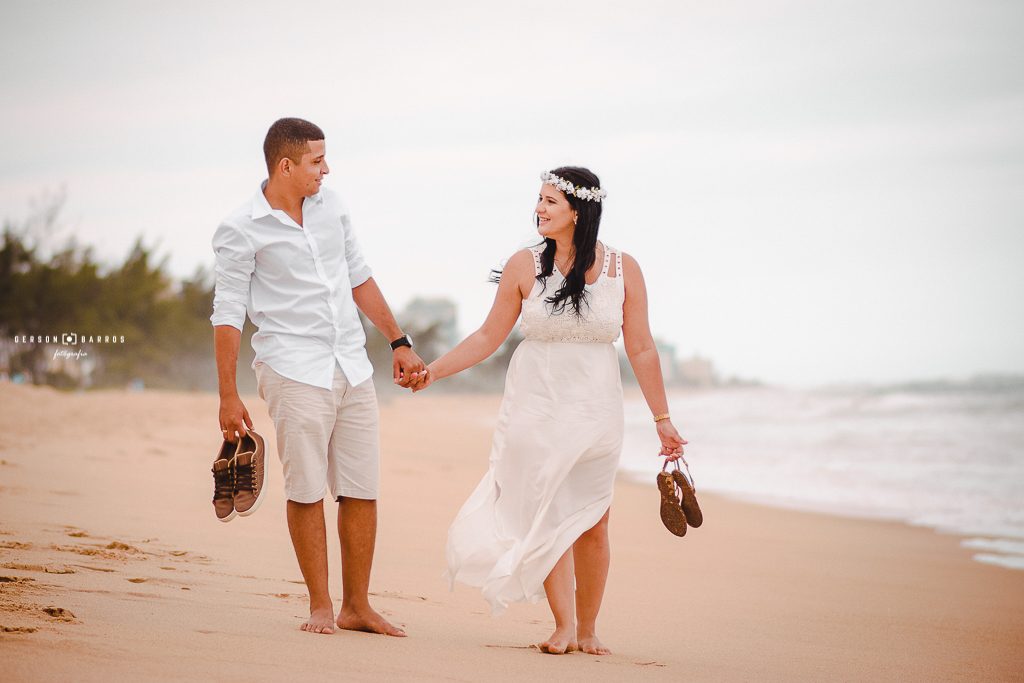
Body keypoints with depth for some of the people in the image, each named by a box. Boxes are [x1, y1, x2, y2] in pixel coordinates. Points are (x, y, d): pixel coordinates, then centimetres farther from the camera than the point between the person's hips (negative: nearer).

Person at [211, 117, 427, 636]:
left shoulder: (331, 207, 11)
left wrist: (398, 342, 19)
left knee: (361, 491, 4)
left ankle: (357, 607, 12)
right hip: (294, 373, -5)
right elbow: (228, 315, -5)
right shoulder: (241, 231, -6)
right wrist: (228, 395, -7)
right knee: (307, 491, -5)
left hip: (352, 369, 5)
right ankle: (320, 606, 7)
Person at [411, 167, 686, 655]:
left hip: (595, 410, 0)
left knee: (592, 522, 2)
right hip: (536, 407, 0)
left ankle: (588, 629, 16)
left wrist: (662, 419, 4)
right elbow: (489, 337, 5)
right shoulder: (525, 267, -2)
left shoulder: (622, 270, -2)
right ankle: (563, 626, 5)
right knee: (547, 515, -4)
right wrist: (433, 371, -1)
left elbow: (641, 350, 2)